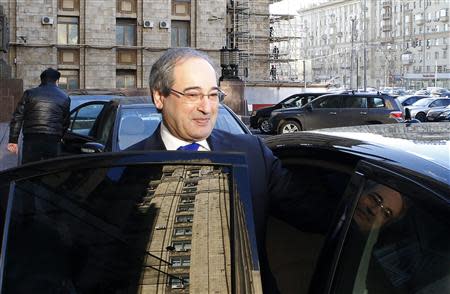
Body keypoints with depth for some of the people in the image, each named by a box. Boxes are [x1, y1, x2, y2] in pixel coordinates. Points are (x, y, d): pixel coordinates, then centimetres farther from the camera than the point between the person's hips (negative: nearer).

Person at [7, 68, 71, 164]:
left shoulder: (29, 93, 7)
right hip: (53, 141, 1)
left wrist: (13, 140, 4)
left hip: (31, 141, -1)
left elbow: (17, 118, 2)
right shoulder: (65, 98, 10)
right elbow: (65, 123, 14)